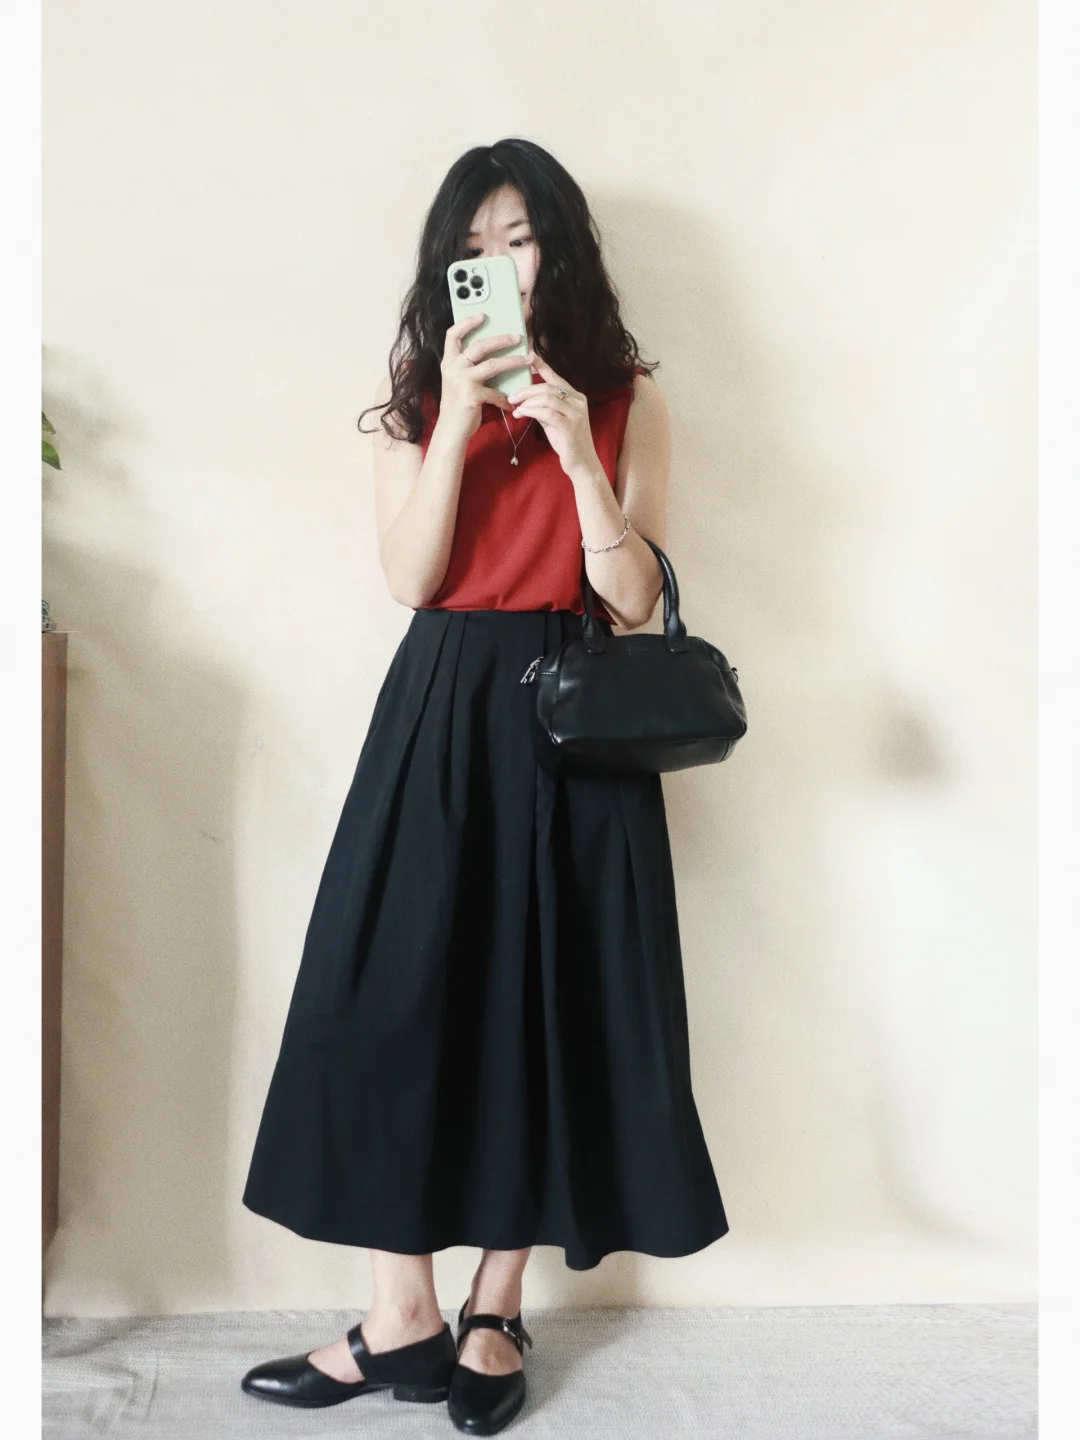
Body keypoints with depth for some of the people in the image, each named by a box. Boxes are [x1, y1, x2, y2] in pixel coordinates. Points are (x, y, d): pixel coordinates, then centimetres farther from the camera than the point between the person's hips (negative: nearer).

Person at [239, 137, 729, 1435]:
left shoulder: (624, 396, 5)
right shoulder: (414, 390, 8)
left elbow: (634, 600, -4)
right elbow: (412, 578, -4)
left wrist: (575, 447, -15)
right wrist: (458, 418, -13)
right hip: (439, 716, 2)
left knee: (545, 999, 2)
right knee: (392, 992, -3)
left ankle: (495, 1309, 19)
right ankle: (401, 1315, 11)